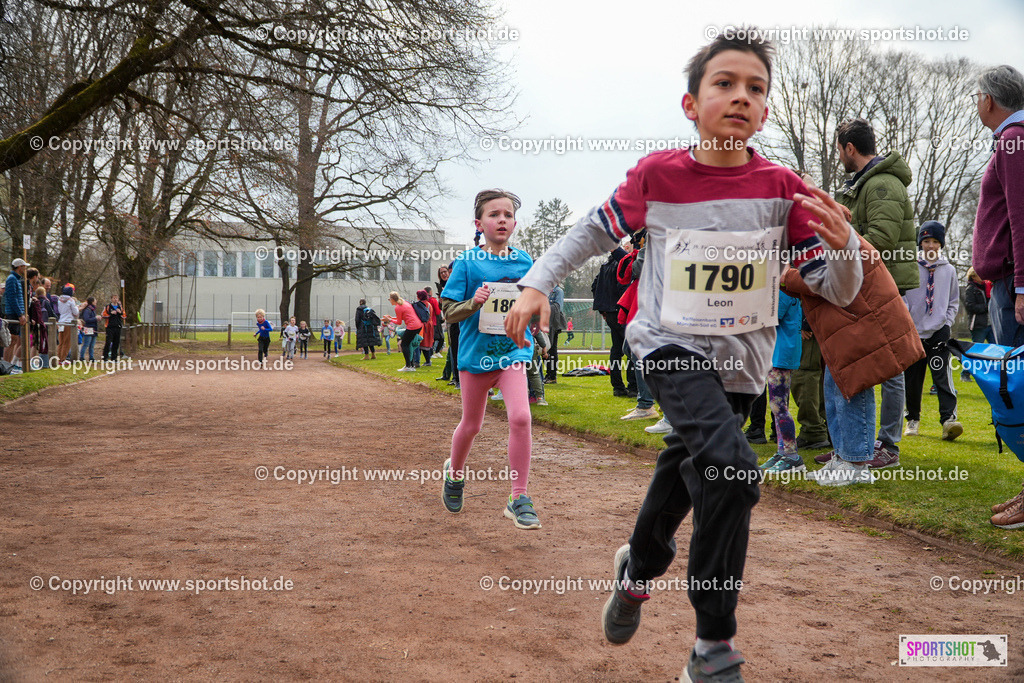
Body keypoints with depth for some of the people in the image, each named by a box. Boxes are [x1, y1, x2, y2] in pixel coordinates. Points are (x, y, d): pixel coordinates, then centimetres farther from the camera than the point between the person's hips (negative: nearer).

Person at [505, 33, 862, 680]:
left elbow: (839, 291, -8)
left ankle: (639, 567, 51)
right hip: (672, 347, -3)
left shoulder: (783, 189, -8)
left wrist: (843, 244, -29)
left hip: (739, 362, 3)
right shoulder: (657, 175, -10)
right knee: (732, 470, -24)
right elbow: (595, 231, 6)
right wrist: (537, 283, -3)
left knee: (686, 476, 18)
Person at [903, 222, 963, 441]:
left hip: (939, 333, 0)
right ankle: (913, 418, 20)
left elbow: (954, 301, 17)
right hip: (914, 333, 0)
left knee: (943, 377, -14)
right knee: (912, 379, 6)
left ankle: (949, 418, -21)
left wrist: (947, 323, 5)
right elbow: (901, 299, 6)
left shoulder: (949, 270, 8)